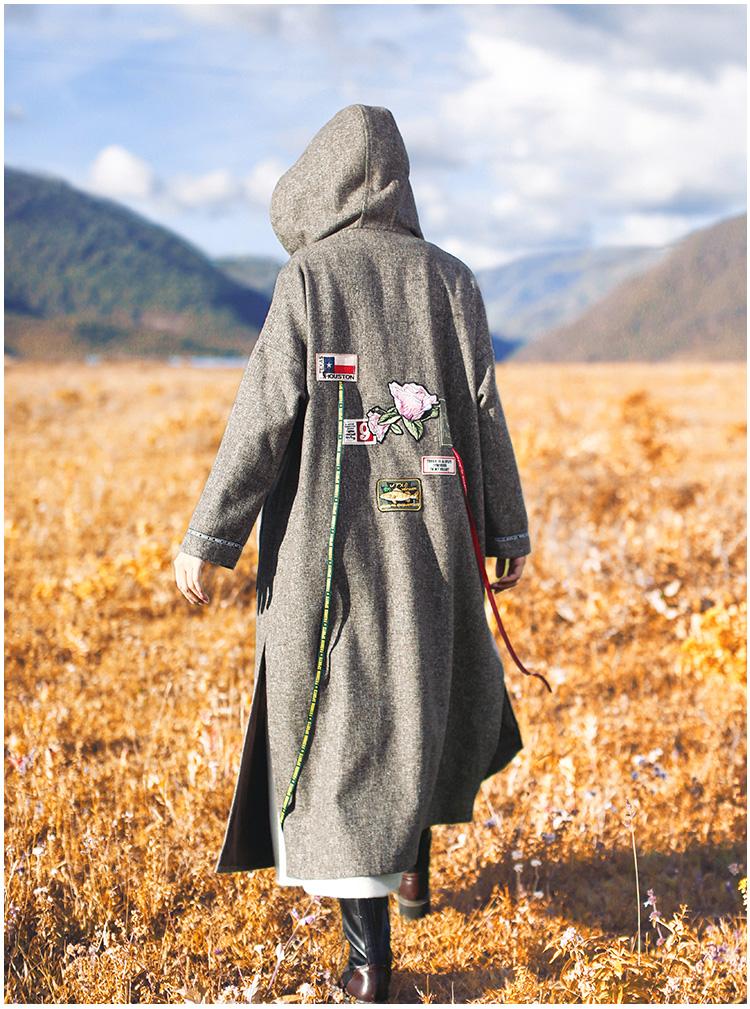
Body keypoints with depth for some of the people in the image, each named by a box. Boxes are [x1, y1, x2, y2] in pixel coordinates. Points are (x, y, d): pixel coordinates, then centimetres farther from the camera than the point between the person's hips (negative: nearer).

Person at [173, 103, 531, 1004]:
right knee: (424, 688, 25)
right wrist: (509, 532, 10)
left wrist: (208, 538, -7)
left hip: (327, 542, -3)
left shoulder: (307, 281, -7)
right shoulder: (450, 280, 2)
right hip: (428, 539, 3)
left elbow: (264, 416, -12)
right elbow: (482, 415, 1)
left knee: (340, 719, 1)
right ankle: (412, 868, 40)